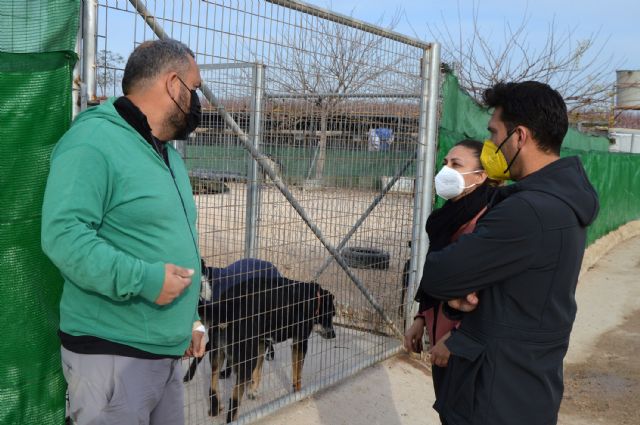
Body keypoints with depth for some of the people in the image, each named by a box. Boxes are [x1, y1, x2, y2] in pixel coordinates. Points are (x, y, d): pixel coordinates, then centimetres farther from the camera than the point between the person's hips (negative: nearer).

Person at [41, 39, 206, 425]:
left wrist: (191, 318, 22)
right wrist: (143, 280, -27)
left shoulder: (168, 154, 15)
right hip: (111, 354, -9)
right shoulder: (94, 140, -15)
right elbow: (63, 233, -26)